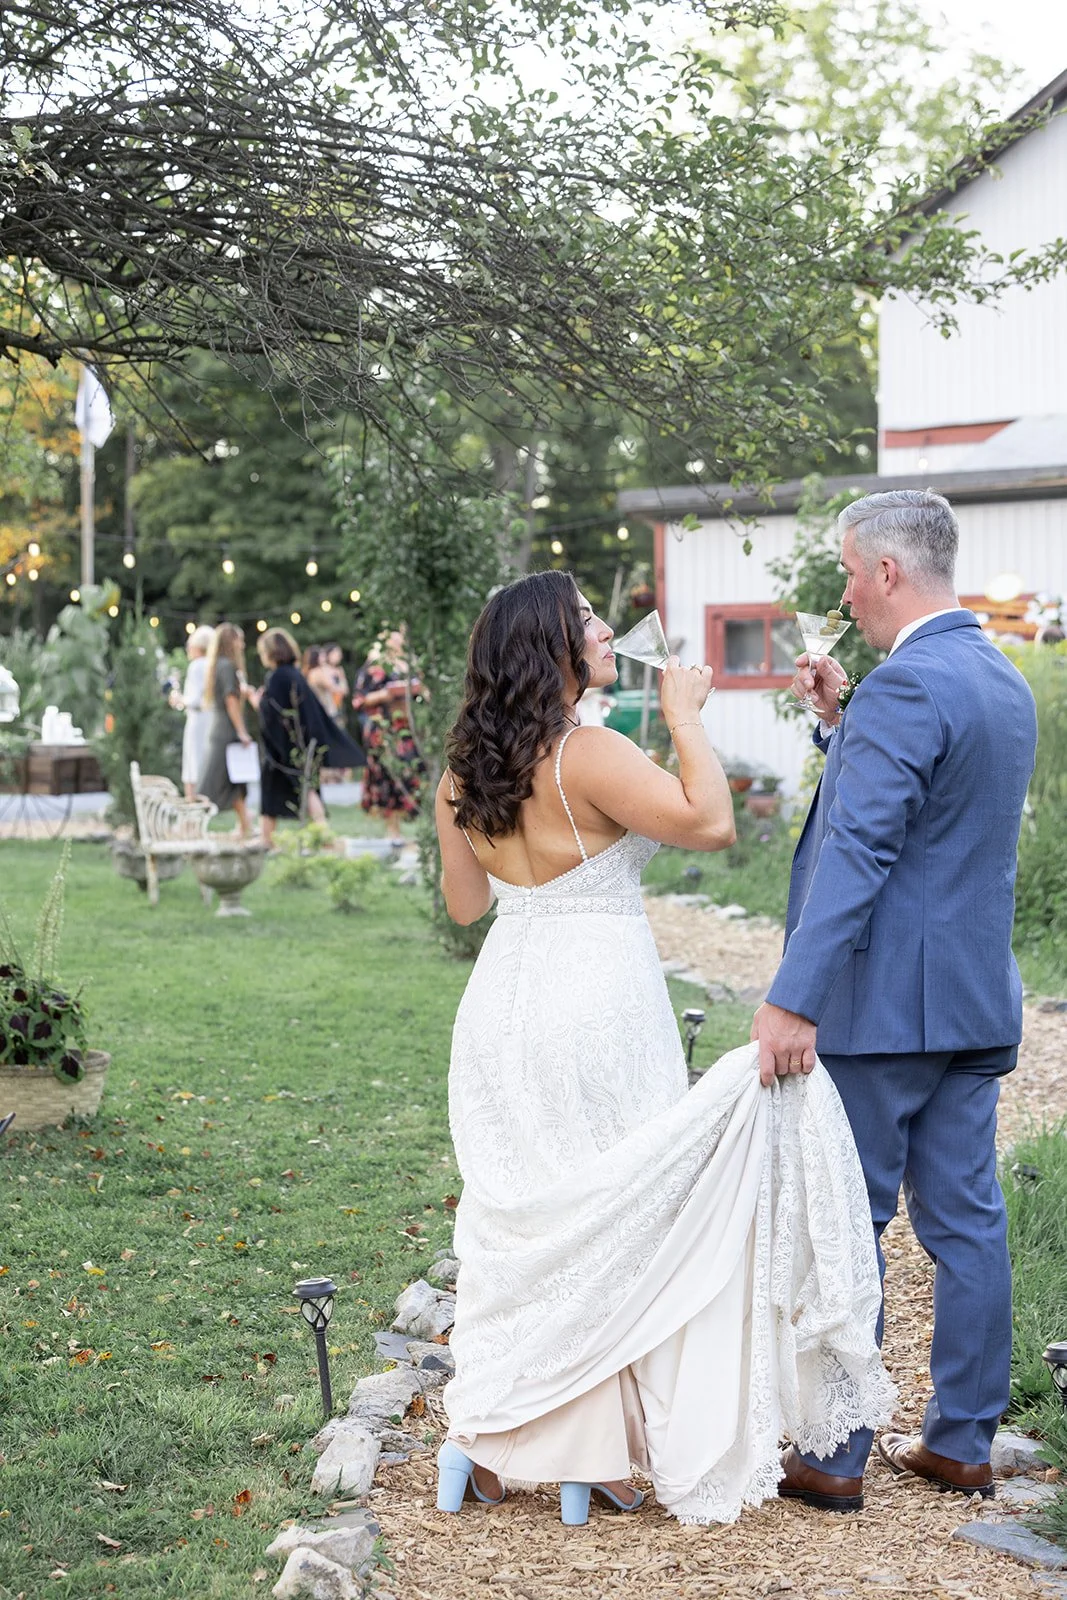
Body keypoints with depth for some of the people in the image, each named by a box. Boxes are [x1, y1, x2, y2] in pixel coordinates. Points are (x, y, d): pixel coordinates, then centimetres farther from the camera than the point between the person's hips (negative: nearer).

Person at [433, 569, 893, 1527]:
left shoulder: (465, 772, 6)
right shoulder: (589, 755, -15)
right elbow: (709, 822, -20)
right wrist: (685, 715, -8)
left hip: (503, 1007, 7)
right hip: (598, 1003, -6)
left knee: (519, 1219, 15)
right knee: (607, 1215, 5)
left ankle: (489, 1444, 19)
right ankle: (592, 1461, 11)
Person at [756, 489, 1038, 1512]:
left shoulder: (904, 687, -17)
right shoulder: (1006, 684, 13)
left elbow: (857, 851, -25)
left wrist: (792, 1000, -28)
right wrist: (838, 724, 15)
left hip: (883, 1004, -9)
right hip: (976, 1002, 9)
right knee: (966, 1219, 12)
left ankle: (833, 1456, 9)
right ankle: (962, 1442, 21)